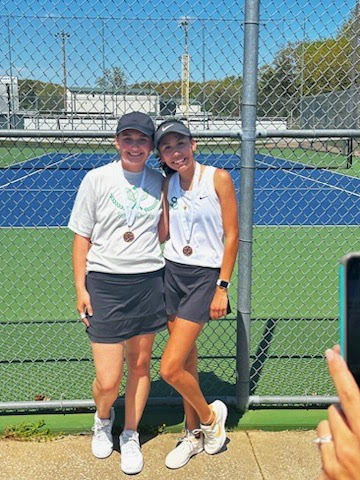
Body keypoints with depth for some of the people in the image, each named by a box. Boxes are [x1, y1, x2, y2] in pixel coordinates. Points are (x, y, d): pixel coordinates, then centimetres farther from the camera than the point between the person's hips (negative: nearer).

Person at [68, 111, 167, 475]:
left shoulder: (159, 182, 5)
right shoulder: (97, 179, -3)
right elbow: (82, 237, -1)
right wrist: (80, 288, -3)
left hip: (148, 282, 3)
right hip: (104, 283, -3)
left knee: (140, 364, 13)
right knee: (108, 381, -3)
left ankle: (130, 436, 36)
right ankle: (102, 419, 34)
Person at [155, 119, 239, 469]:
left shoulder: (218, 178, -9)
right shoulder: (168, 184, 6)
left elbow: (232, 237, -9)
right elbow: (165, 233, 12)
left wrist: (222, 287, -11)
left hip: (205, 276, -5)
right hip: (172, 272, 5)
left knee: (169, 369, -10)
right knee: (186, 360, 14)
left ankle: (210, 416, 19)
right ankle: (194, 434, 32)